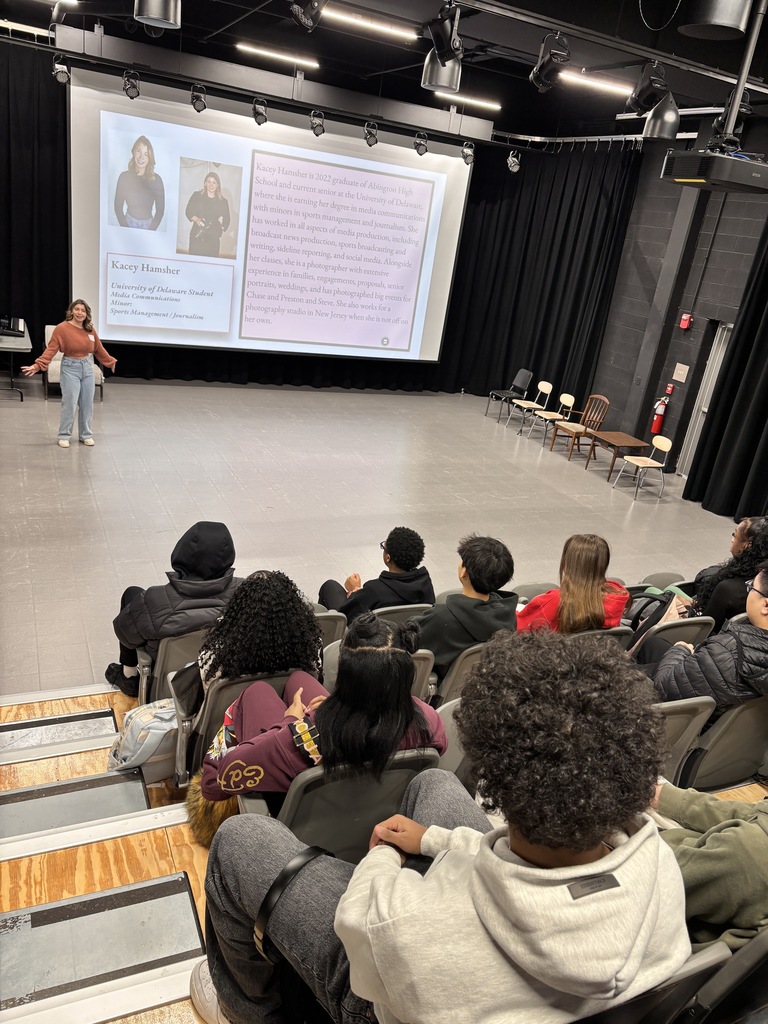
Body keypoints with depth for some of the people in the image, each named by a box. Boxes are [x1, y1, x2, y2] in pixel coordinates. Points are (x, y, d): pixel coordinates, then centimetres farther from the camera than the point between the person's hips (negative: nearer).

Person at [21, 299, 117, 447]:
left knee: (87, 404, 9)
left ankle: (86, 435, 22)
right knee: (69, 403, -5)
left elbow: (99, 349, 17)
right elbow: (51, 349, -14)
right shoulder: (62, 328, -11)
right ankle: (64, 436, 7)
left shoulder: (90, 329, 3)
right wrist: (37, 365, -23)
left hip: (88, 368, 5)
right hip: (70, 368, -5)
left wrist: (110, 361, 26)